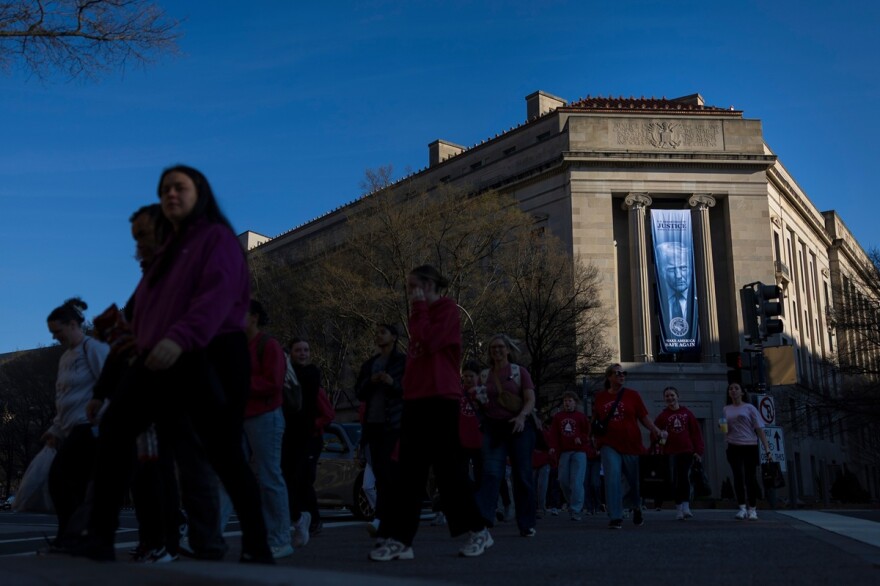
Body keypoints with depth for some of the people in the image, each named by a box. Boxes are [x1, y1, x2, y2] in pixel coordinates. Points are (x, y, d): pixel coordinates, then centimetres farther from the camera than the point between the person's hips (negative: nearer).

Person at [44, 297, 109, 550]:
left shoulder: (94, 349, -6)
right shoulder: (66, 357, 20)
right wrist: (56, 429, 16)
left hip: (89, 427, -8)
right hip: (74, 429, 8)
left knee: (58, 478, -11)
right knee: (77, 486, 3)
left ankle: (69, 536, -2)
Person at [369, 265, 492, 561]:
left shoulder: (447, 309, -4)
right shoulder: (422, 314, 22)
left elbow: (429, 343, -18)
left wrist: (419, 309, -8)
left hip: (440, 398, -8)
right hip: (415, 399, 9)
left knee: (447, 466, -4)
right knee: (409, 471, 3)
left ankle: (478, 531, 9)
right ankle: (398, 539, 2)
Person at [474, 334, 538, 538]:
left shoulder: (520, 372, 4)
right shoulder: (485, 375, 12)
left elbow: (531, 400, -5)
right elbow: (481, 405, 20)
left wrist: (522, 416, -23)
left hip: (519, 427, -2)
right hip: (493, 428, 2)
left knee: (522, 475, 3)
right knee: (491, 473, -12)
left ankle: (527, 525, 13)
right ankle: (482, 519, -20)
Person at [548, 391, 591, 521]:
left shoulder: (581, 417, 6)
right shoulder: (558, 417, 11)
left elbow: (588, 432, 7)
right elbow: (554, 433, 4)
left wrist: (581, 438, -13)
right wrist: (553, 447, -10)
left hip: (579, 452, -3)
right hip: (564, 452, 3)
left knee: (576, 482, -12)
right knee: (563, 480, 1)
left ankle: (576, 511, -10)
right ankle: (573, 503, 24)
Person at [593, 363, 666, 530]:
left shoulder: (633, 395, 3)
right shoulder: (600, 397, 7)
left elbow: (644, 417, 0)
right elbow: (596, 421, 18)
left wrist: (657, 431, -15)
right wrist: (595, 427, -1)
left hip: (632, 445, 0)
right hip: (609, 445, 0)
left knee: (635, 481, 12)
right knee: (612, 478, -15)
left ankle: (637, 508, 42)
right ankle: (616, 518, -9)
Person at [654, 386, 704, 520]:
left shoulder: (686, 413, 7)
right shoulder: (663, 415, 5)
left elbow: (696, 432, 6)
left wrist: (698, 451, 2)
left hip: (687, 451, 0)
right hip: (671, 452, 0)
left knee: (685, 478, -8)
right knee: (676, 480, 2)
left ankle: (686, 506, -5)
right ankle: (679, 509, 9)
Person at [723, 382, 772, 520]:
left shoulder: (749, 408, 2)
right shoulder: (726, 410, 11)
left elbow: (759, 429, -1)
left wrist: (767, 449, -8)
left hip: (750, 447, -2)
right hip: (734, 448, 2)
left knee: (751, 478, 0)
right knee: (738, 477, -6)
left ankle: (752, 509, 9)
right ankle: (742, 508, -1)